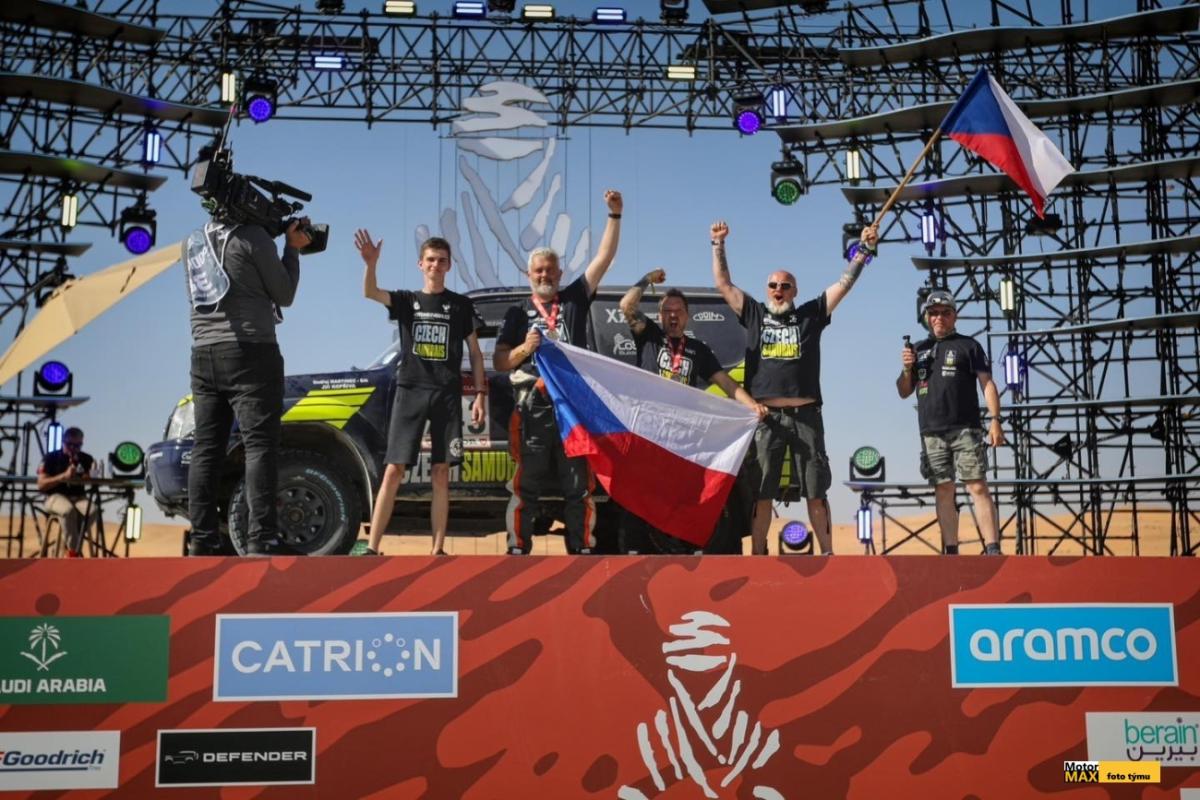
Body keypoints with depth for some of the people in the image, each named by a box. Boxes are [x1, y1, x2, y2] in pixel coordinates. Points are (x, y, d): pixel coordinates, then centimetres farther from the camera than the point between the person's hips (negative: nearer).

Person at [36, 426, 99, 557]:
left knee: (93, 511, -33)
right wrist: (64, 476, -17)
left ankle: (72, 550, -17)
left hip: (78, 497, 3)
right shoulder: (51, 458, 1)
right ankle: (74, 551, -25)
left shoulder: (86, 459, 10)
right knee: (69, 510, -39)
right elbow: (41, 485, -6)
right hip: (55, 496, -3)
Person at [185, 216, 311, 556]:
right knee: (260, 444, -9)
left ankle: (202, 539, 4)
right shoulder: (252, 236, -6)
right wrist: (292, 248, 13)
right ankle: (262, 538, -15)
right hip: (249, 353, -7)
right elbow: (284, 295, 1)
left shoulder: (193, 243, 14)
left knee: (207, 448, 5)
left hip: (204, 355, 7)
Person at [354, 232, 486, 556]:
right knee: (393, 471, -5)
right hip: (410, 392, 0)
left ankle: (438, 550, 6)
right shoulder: (406, 300, 10)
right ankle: (372, 548, -4)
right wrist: (371, 263, -29)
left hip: (447, 395, 0)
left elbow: (475, 352, 11)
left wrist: (480, 394, 2)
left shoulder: (461, 305, 10)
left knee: (440, 474, 1)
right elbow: (370, 292, -9)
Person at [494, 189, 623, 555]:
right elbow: (499, 362, 9)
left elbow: (604, 257, 6)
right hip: (532, 408, -1)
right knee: (526, 485, -1)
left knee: (579, 485, 4)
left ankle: (582, 548, 10)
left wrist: (615, 215, -3)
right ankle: (518, 548, 1)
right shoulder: (517, 312, 13)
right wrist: (525, 349, -10)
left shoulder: (575, 300, 14)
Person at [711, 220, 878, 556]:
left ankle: (827, 554, 7)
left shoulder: (811, 314, 13)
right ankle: (758, 556, 6)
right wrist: (718, 244, 9)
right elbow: (723, 284, 12)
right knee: (761, 491, 1)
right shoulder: (754, 314, 14)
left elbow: (844, 283, 11)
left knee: (815, 491, 3)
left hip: (805, 415, 0)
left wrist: (863, 249, 5)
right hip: (766, 416, 0)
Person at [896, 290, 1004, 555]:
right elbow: (904, 392, 18)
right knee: (944, 492, 4)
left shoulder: (968, 345, 8)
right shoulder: (917, 350, 18)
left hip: (965, 430, -3)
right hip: (931, 433, 3)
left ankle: (993, 551, -13)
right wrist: (907, 369, -2)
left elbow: (987, 383, 1)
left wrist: (995, 419, -11)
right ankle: (951, 553, 6)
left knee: (978, 487, -10)